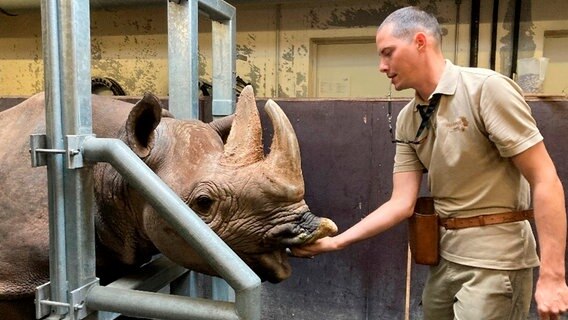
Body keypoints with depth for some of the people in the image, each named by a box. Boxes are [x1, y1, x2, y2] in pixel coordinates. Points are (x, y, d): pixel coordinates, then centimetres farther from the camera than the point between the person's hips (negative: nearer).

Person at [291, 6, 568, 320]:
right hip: (444, 255, 6)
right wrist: (335, 241, -5)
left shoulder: (486, 88, -15)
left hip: (493, 259, -6)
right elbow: (402, 203, 0)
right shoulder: (407, 120, 3)